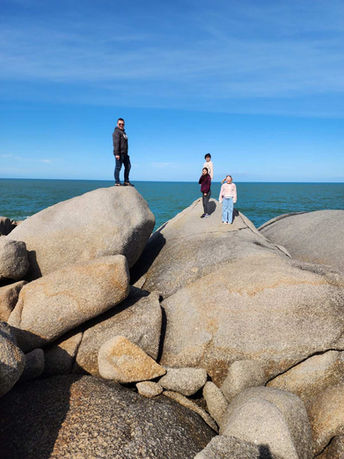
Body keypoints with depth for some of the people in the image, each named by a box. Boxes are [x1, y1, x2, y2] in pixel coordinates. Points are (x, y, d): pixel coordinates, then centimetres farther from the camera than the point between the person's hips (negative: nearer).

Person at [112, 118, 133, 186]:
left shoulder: (123, 132, 23)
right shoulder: (116, 132, -6)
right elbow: (116, 143, -16)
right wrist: (117, 154, -24)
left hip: (124, 153, 9)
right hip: (119, 153, -9)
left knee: (128, 166, 10)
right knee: (118, 167, -7)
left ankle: (126, 182, 16)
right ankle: (117, 182, -4)